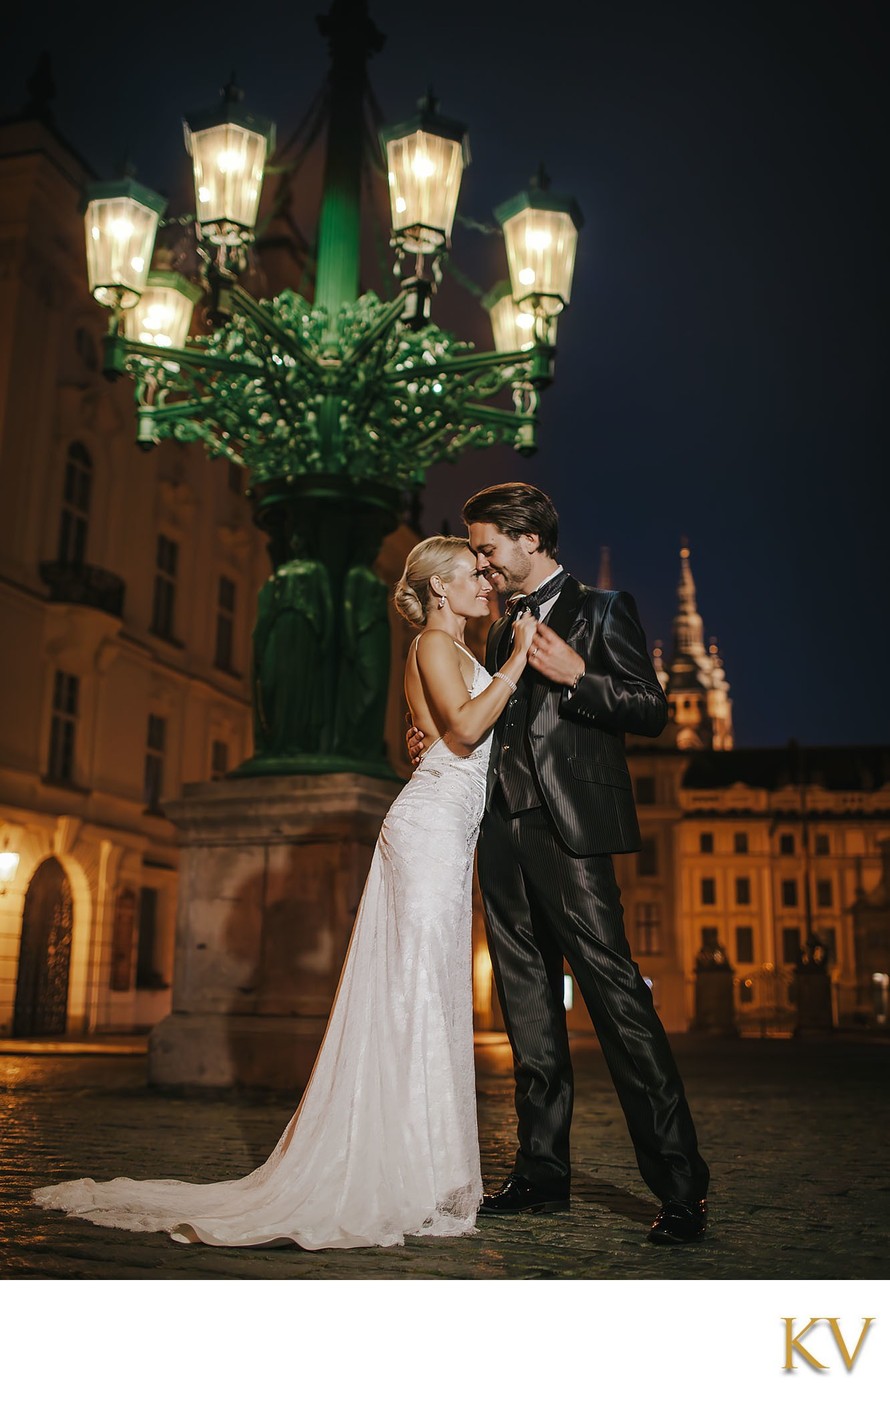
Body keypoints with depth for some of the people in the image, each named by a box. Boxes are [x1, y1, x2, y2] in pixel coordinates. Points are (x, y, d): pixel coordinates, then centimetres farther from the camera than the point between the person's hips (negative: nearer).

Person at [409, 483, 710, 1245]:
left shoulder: (602, 609, 0)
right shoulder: (506, 624, 21)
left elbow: (652, 710, -6)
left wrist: (577, 676, -19)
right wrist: (437, 738, 11)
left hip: (568, 833, -8)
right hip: (503, 831, 8)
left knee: (617, 995, -10)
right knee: (529, 1009, 11)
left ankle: (681, 1186, -1)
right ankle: (543, 1171, 21)